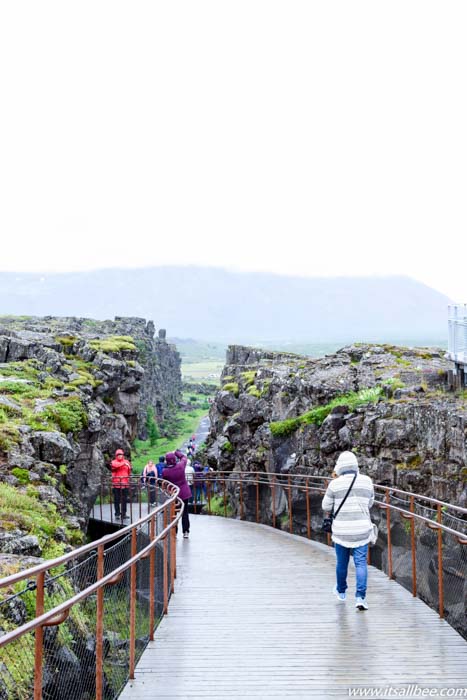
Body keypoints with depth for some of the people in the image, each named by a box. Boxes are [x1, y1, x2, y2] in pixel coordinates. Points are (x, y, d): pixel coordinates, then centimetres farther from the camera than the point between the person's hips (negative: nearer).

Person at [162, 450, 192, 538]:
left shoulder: (165, 472, -17)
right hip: (184, 493, 2)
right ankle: (186, 532, 15)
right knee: (185, 512, 13)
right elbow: (184, 457, 8)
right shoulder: (181, 466, -13)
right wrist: (177, 452, 22)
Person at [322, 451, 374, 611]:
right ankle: (360, 597, -10)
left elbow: (326, 507, 2)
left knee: (341, 562, 16)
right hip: (362, 529, 1)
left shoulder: (335, 484, -8)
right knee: (361, 563, 2)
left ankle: (341, 591, 36)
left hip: (341, 529, -1)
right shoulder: (367, 481, -1)